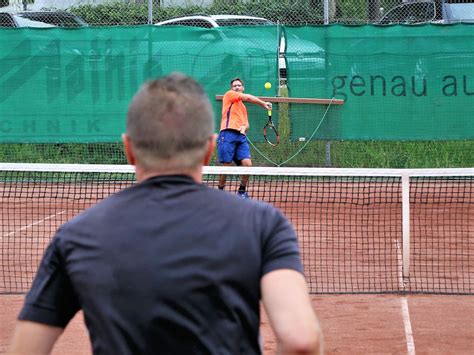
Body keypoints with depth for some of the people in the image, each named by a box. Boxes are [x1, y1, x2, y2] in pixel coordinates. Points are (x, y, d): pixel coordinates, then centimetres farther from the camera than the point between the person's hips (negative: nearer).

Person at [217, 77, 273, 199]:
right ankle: (220, 191, 8)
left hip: (241, 136, 6)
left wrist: (244, 127, 2)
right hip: (228, 134, -6)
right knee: (226, 165, -7)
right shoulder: (229, 95, 11)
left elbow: (246, 123, 26)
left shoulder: (243, 106, 30)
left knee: (247, 163, -9)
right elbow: (248, 97, 1)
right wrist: (263, 103, 5)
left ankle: (242, 191, 6)